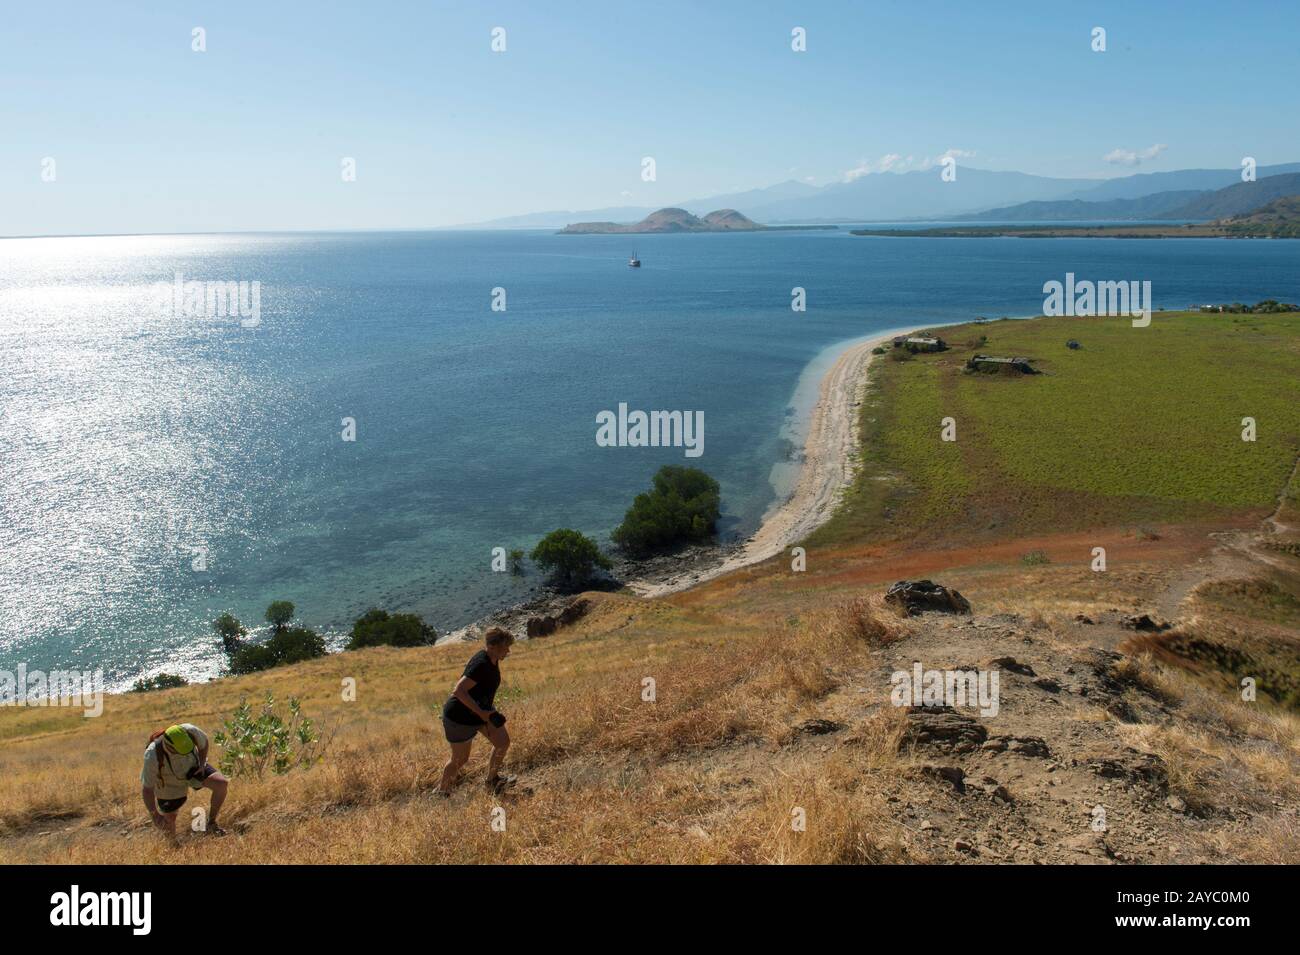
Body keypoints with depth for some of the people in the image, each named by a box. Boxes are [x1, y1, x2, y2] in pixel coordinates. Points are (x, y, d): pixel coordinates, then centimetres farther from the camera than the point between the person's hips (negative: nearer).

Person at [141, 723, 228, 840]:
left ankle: (211, 824, -4)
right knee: (169, 820, 11)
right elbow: (147, 789, -31)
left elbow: (203, 741, -9)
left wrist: (202, 763, -17)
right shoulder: (153, 756, -40)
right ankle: (173, 844, 46)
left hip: (192, 768, 2)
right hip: (169, 783, -2)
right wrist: (154, 814, -40)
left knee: (222, 783, -21)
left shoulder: (190, 731, -35)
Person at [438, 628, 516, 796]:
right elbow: (458, 691, -38)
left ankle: (492, 780, 24)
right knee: (460, 759, 6)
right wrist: (481, 713, -36)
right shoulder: (481, 665, -31)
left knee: (503, 742, 4)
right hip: (460, 717, -9)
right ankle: (442, 792, 30)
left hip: (481, 709, 9)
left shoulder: (492, 660, -3)